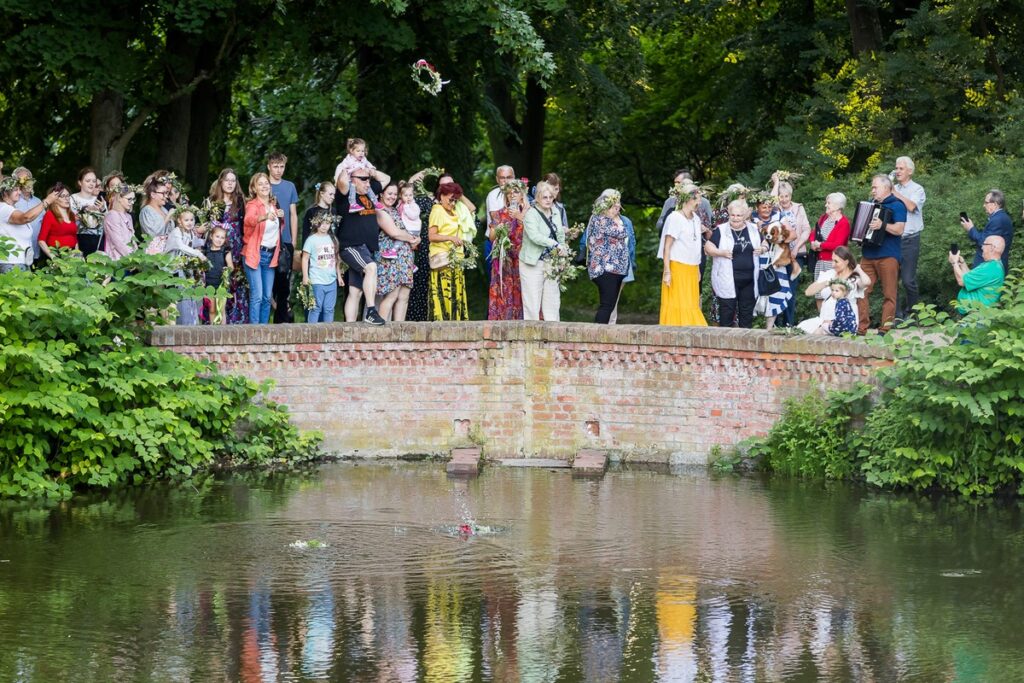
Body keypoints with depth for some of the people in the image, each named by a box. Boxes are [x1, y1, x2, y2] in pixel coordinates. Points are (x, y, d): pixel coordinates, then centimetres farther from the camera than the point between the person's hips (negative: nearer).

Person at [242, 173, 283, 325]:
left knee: (267, 297, 8)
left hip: (271, 254, 7)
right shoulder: (252, 205, -9)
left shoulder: (274, 205, 11)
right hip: (255, 254, -7)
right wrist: (264, 217, -53)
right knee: (257, 296, -13)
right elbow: (248, 220, -33)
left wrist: (281, 217, 7)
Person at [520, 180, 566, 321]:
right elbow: (535, 236, -23)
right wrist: (556, 245, -26)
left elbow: (561, 237, 19)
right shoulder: (531, 214, -9)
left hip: (552, 263, 6)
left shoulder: (557, 214, 12)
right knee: (532, 302, -4)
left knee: (553, 301, 6)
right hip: (533, 263, -6)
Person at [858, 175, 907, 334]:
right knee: (862, 291, -1)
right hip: (868, 254, 7)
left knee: (889, 294, -3)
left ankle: (886, 329, -3)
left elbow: (899, 230, -14)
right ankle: (861, 327, 1)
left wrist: (883, 225, -29)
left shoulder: (896, 205, -2)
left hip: (887, 256, -7)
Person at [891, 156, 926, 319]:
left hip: (909, 239, -4)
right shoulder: (893, 189, 15)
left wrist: (895, 193, -12)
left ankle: (910, 313, 5)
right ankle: (896, 313, 6)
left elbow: (911, 206, -16)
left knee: (908, 280, -5)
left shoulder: (917, 189, 2)